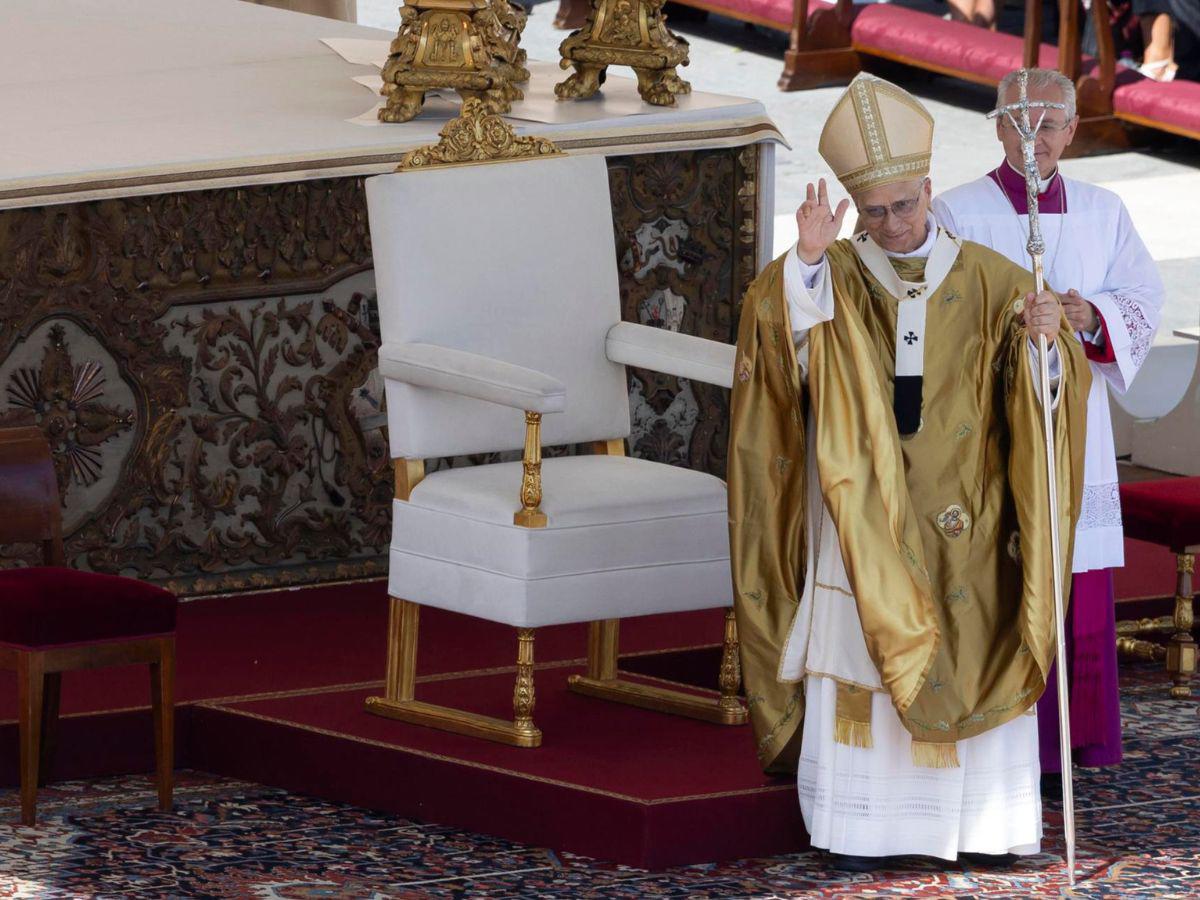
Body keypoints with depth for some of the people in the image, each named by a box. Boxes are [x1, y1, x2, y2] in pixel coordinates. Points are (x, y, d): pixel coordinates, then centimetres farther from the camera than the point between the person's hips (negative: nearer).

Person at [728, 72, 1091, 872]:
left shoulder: (989, 281, 0)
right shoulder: (832, 277, -1)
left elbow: (1055, 380, -5)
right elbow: (777, 339, -18)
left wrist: (1047, 338, -26)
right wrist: (807, 259, -31)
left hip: (963, 524, 1)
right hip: (862, 518, -1)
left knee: (971, 665, 4)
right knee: (861, 662, 0)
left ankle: (981, 824, 11)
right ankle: (861, 826, 6)